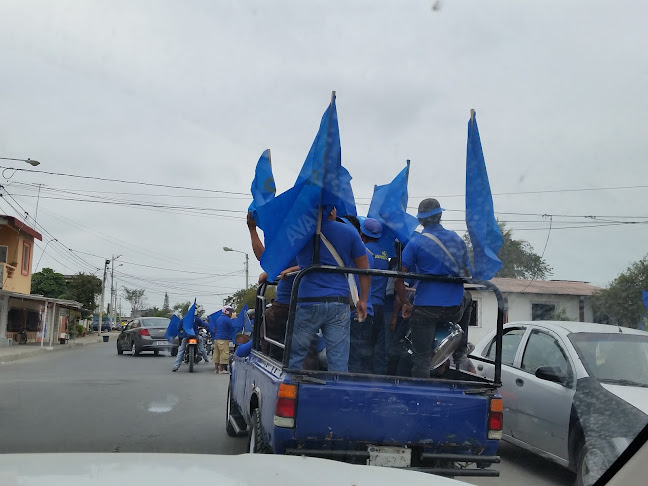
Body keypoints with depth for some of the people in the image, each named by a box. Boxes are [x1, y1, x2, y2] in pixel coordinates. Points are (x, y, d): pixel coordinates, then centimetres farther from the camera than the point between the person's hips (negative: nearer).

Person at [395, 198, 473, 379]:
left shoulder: (415, 243, -6)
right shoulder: (457, 239, 7)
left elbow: (399, 279, -11)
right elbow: (467, 275, 14)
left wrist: (406, 304, 1)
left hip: (425, 307, -4)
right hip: (454, 310, 4)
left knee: (421, 357, 5)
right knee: (467, 297, 38)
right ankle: (461, 350, 38)